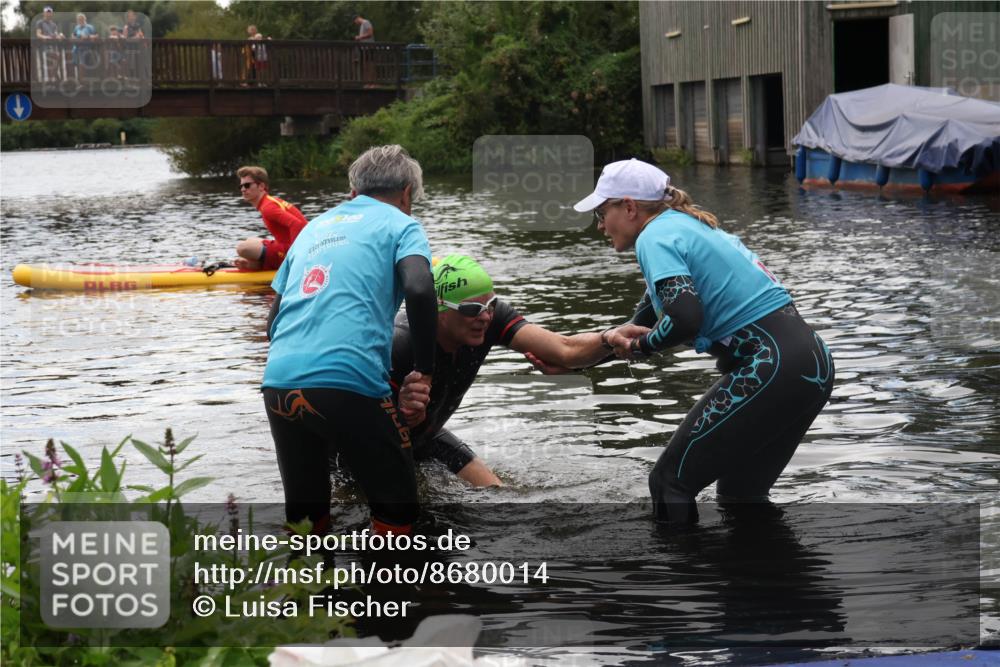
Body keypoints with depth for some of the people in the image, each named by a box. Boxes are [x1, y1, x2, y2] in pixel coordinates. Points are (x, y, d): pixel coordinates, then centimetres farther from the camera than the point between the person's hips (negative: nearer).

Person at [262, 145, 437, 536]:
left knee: (303, 515, 17)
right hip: (348, 383, -6)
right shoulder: (399, 224, 10)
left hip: (278, 385, 6)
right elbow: (419, 290, -10)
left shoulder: (315, 227, 27)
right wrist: (424, 372, -1)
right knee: (396, 513, 6)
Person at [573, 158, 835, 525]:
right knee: (740, 493, 23)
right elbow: (647, 315, 31)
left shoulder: (655, 237, -7)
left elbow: (684, 318, -23)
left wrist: (638, 347, -4)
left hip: (770, 367, -10)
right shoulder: (685, 225, 22)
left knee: (670, 482, 1)